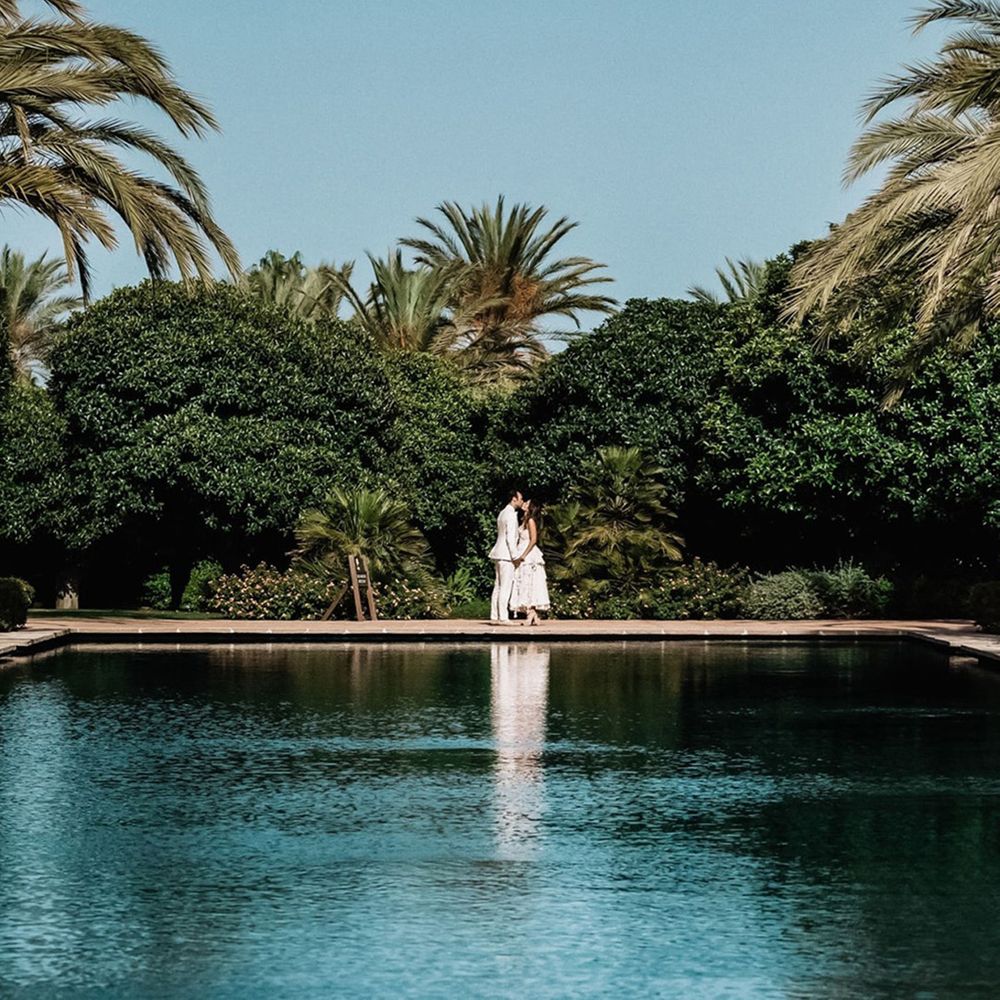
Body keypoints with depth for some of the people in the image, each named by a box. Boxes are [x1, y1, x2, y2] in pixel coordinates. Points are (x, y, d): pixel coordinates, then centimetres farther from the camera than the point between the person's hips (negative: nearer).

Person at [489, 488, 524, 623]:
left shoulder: (502, 513, 18)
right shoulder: (511, 514, -12)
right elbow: (510, 537, -17)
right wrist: (515, 556, -14)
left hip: (499, 554, 10)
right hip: (507, 555, -10)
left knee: (498, 586, 8)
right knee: (505, 587, -10)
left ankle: (494, 617, 7)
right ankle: (503, 617, -12)